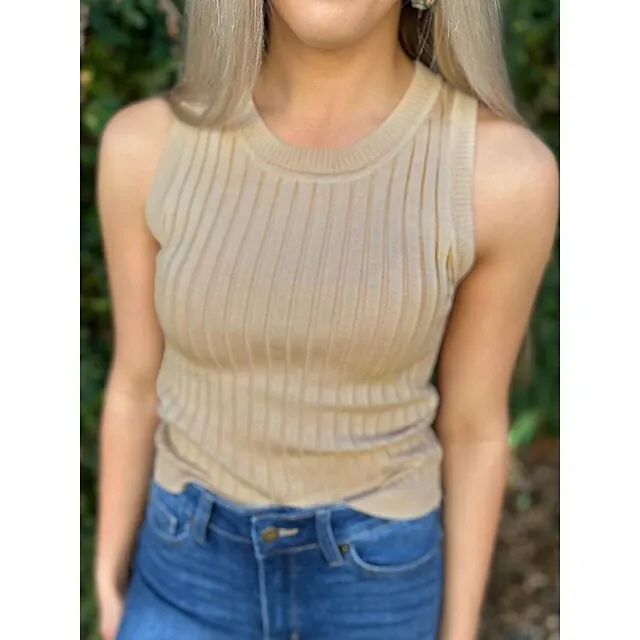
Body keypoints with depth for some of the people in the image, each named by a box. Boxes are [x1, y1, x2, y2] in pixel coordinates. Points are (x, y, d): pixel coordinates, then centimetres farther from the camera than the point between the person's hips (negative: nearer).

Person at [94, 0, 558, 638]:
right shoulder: (150, 147, -15)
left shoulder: (503, 170, -19)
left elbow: (473, 425, -8)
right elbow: (137, 382, -3)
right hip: (202, 572, 2)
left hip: (374, 583, -1)